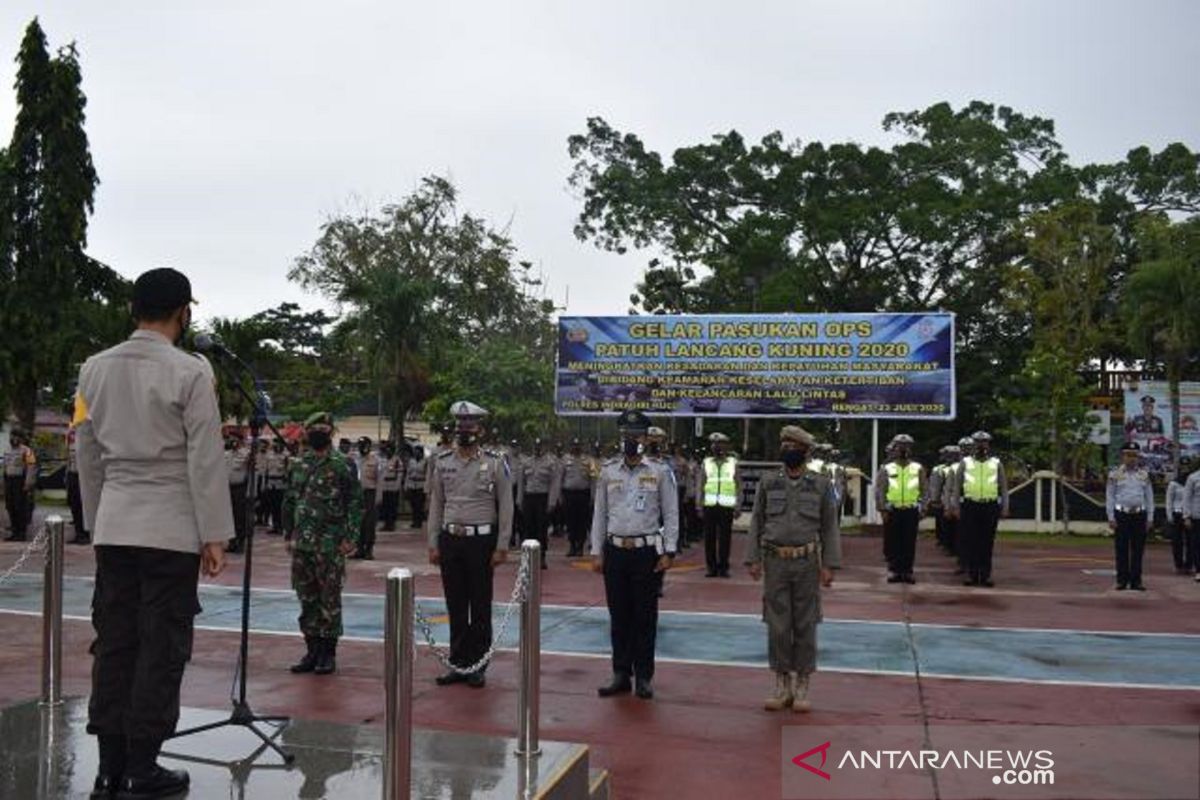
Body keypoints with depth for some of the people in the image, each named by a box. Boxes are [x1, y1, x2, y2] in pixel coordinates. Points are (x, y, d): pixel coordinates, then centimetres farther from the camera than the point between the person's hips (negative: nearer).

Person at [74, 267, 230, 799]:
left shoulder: (95, 369, 7)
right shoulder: (190, 372, -10)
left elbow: (87, 456, 12)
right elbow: (205, 461, -10)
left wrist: (95, 522, 20)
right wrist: (215, 536, -5)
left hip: (113, 528, 5)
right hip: (171, 530, -5)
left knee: (113, 646, 10)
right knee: (161, 650, 3)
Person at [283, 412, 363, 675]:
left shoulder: (342, 464, -5)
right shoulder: (298, 464, 11)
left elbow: (355, 503, -8)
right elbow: (289, 501, 18)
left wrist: (350, 537, -13)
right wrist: (288, 534, 14)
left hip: (330, 544, -5)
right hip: (301, 543, 5)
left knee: (330, 600, 1)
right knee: (307, 599, 10)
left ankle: (328, 653, 11)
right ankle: (312, 650, 20)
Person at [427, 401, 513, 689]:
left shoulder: (495, 463, -4)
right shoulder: (442, 463, 6)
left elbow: (506, 507, -4)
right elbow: (436, 505, 10)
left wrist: (501, 547, -8)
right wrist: (433, 544, 6)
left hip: (482, 540, -3)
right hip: (450, 539, 3)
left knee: (480, 608, 5)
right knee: (455, 607, 10)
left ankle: (478, 667, 15)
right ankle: (458, 664, 20)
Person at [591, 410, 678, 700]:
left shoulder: (659, 472, 1)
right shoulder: (608, 472, 7)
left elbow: (671, 514, 2)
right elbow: (600, 514, 10)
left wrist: (668, 552, -4)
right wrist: (596, 552, 5)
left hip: (647, 551, -2)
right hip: (615, 550, 2)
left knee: (645, 617, 3)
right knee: (618, 616, 8)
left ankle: (644, 676, 13)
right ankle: (621, 675, 17)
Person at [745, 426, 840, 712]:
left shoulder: (822, 484, 3)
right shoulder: (767, 482, 5)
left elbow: (830, 527, 3)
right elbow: (756, 523, 6)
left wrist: (829, 565, -3)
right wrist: (753, 559, -1)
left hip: (807, 563, -1)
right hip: (775, 562, 1)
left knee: (805, 626, 4)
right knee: (777, 626, 4)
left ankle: (802, 688, 14)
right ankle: (782, 686, 15)